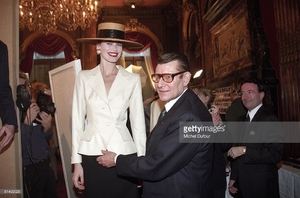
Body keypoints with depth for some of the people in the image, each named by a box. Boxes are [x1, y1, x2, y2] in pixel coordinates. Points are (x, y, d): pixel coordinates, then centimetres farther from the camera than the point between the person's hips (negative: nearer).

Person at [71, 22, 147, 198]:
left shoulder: (133, 80, 1)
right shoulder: (84, 78, 2)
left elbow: (138, 122, 2)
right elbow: (78, 120, 2)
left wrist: (142, 159, -2)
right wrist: (77, 162, 0)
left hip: (124, 154, 0)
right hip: (91, 155, 1)